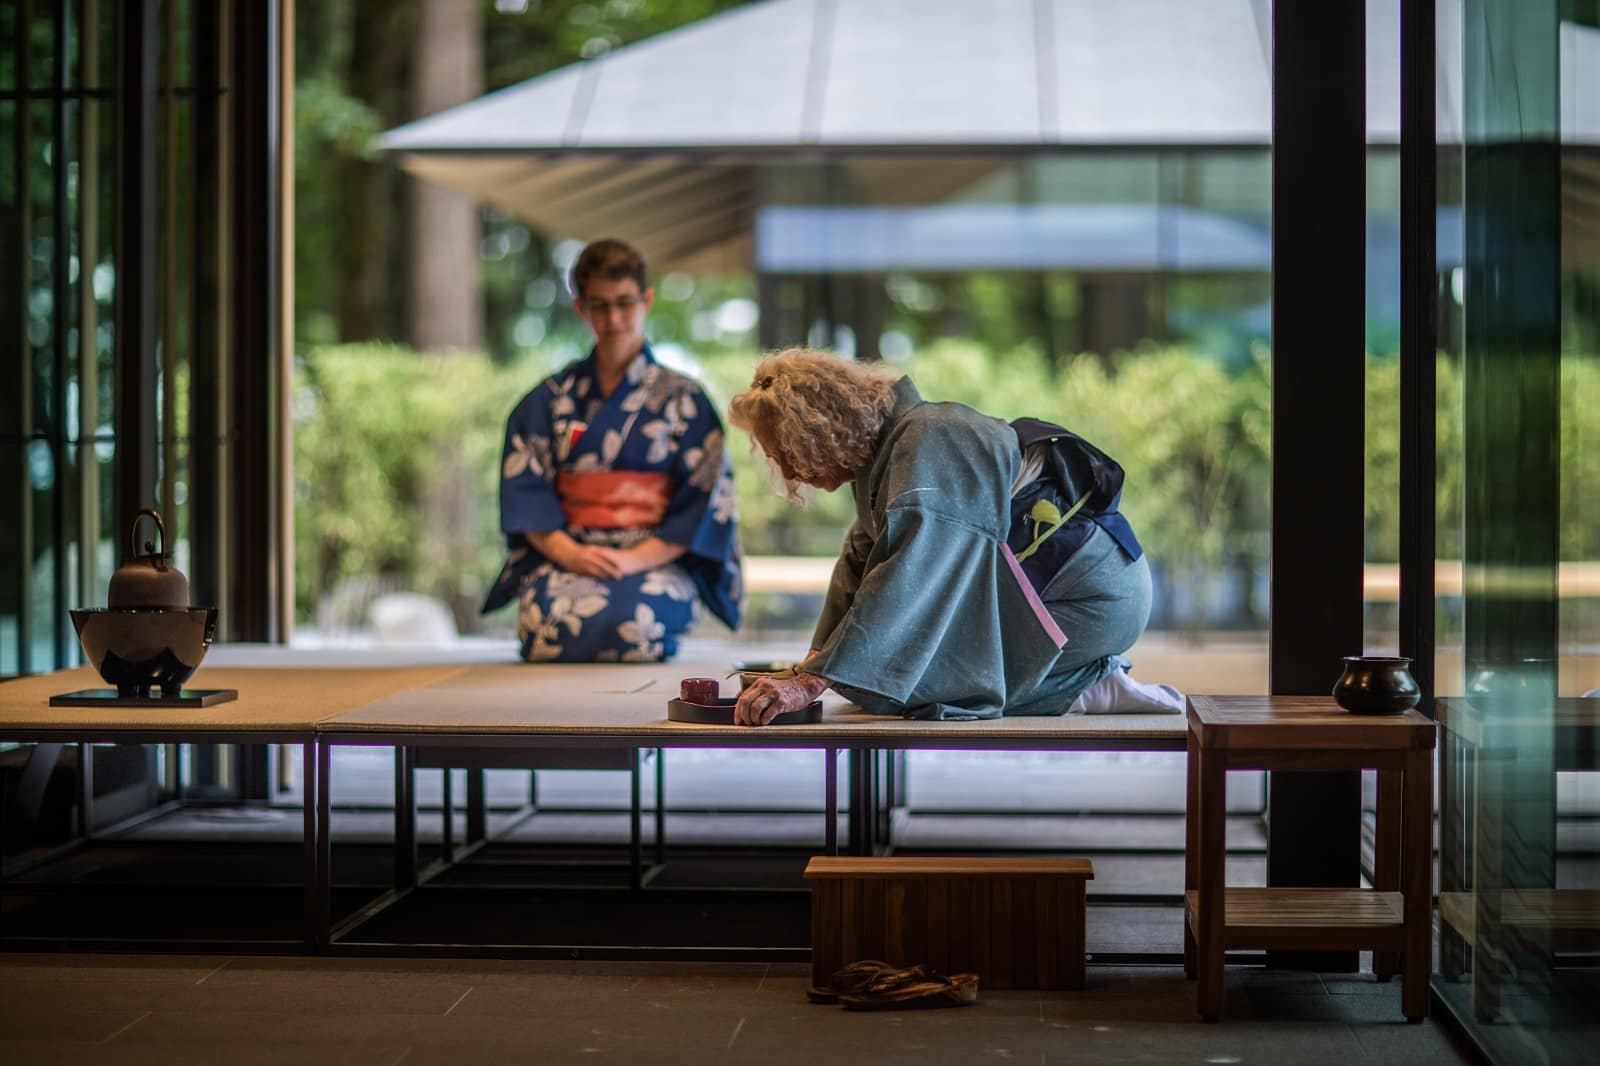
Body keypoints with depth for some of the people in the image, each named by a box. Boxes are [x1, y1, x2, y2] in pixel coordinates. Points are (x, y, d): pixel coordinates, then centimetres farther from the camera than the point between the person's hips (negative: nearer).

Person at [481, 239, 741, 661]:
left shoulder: (684, 399, 8)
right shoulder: (551, 398, 14)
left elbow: (705, 498, 1)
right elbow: (524, 487, 5)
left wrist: (636, 559, -12)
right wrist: (567, 552, -13)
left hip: (655, 559, -1)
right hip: (565, 555, 1)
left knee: (627, 623, -35)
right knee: (548, 621, -34)